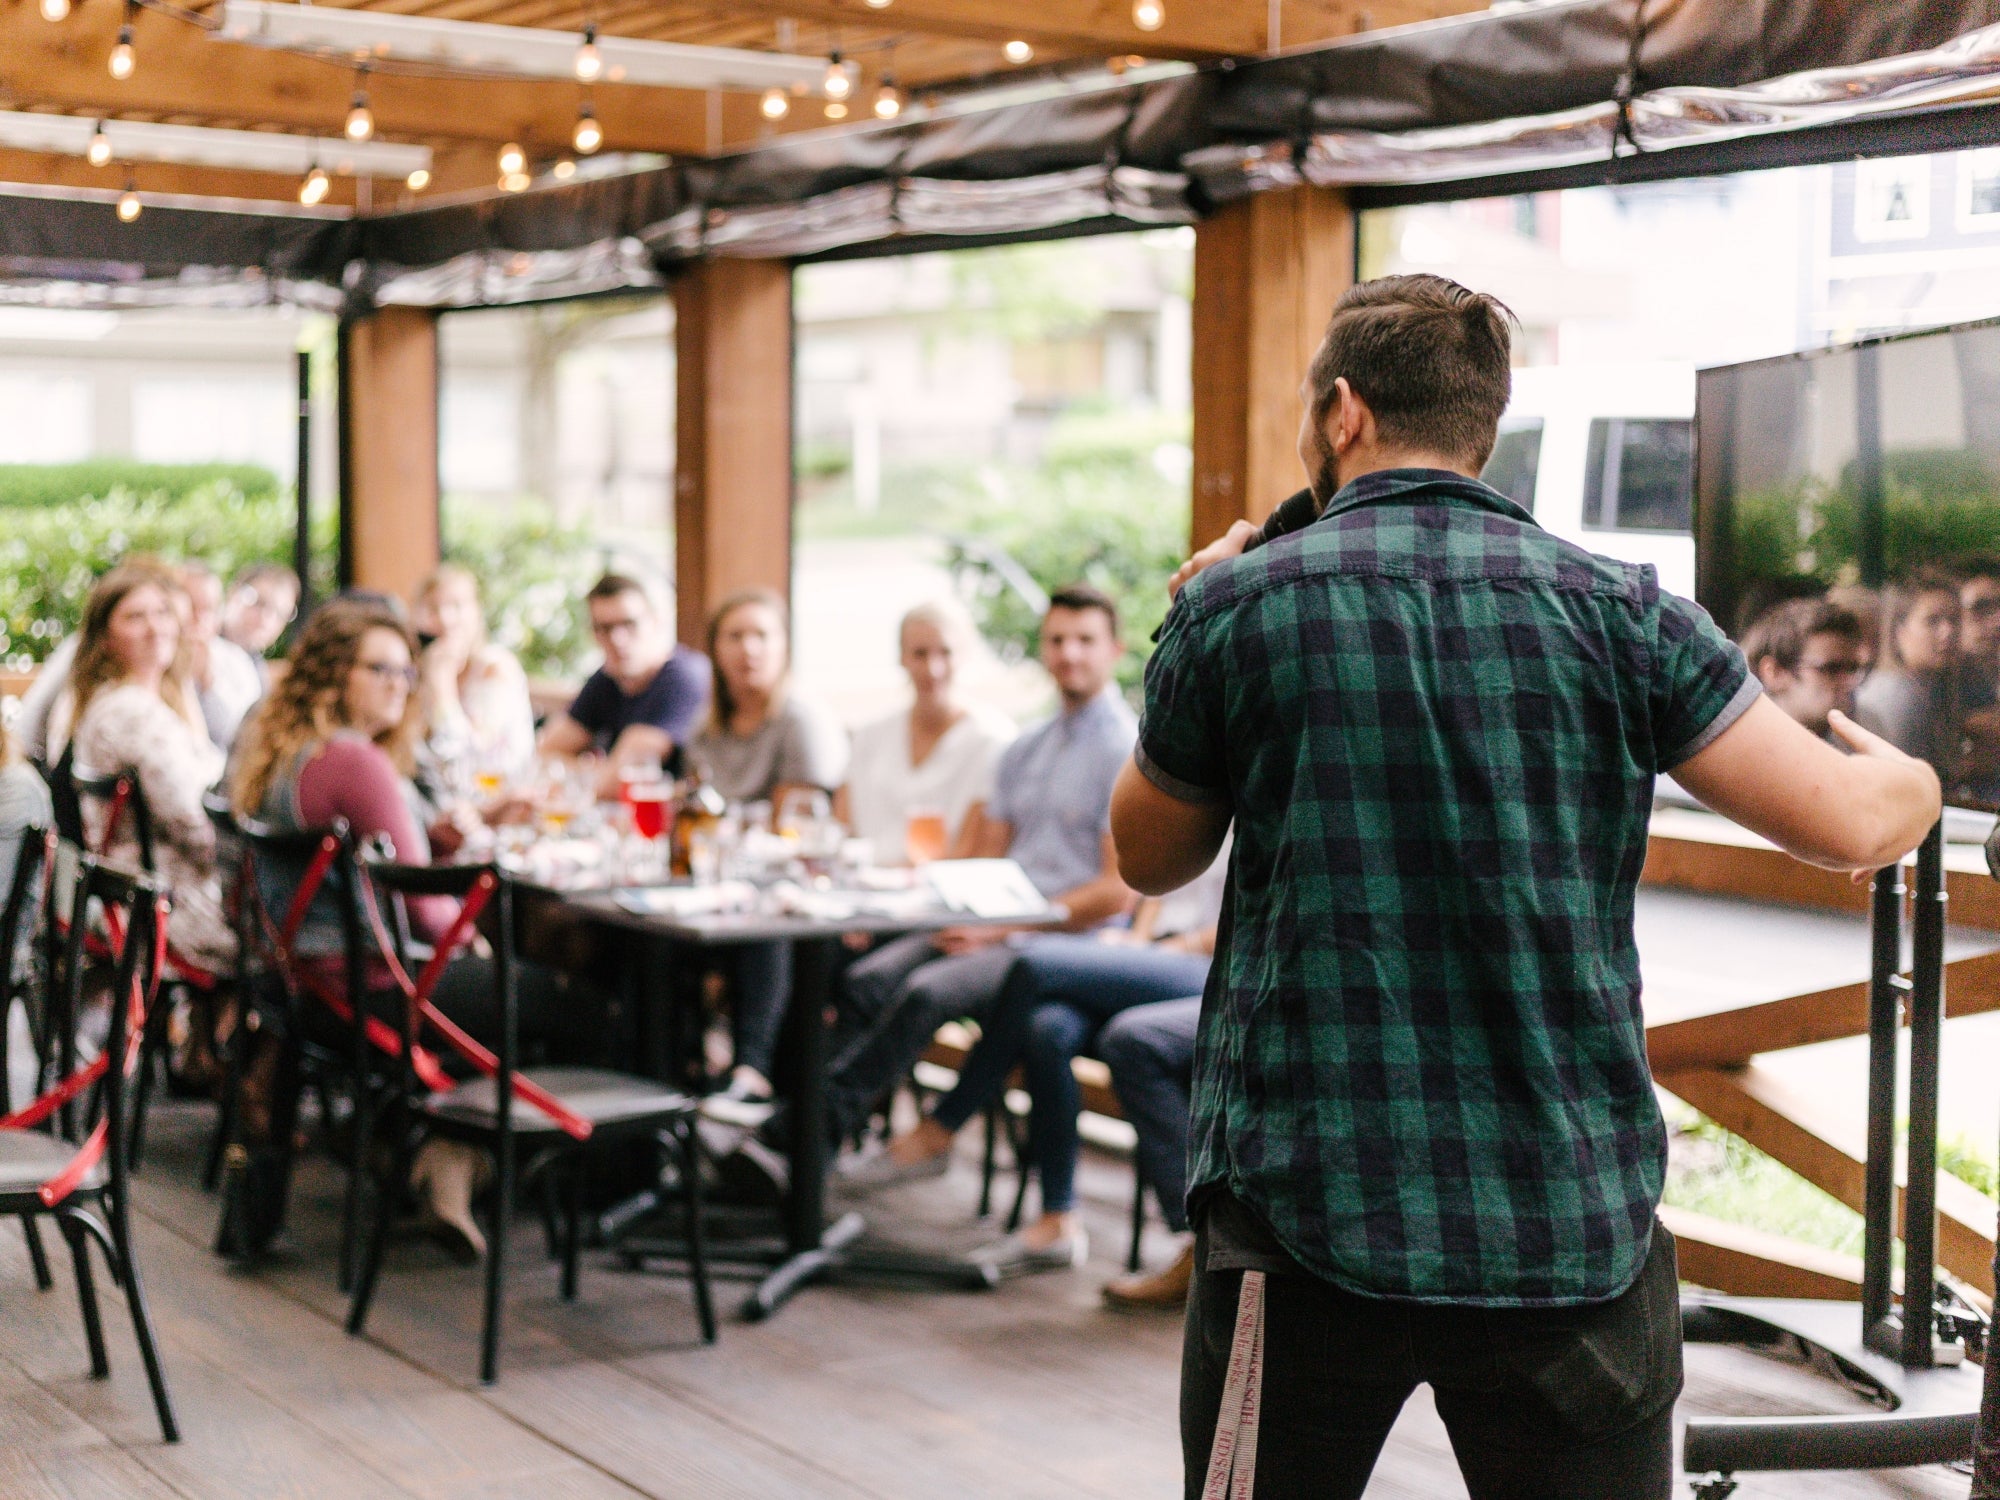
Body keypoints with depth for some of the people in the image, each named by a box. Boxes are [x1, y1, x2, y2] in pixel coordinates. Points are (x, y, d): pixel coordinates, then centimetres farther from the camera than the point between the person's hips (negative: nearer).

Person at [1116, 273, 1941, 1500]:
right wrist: (1912, 782, 21)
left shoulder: (1236, 608, -2)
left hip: (1310, 1215, -1)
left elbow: (1151, 857, 13)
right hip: (1578, 1233, 1)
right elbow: (1848, 824, -3)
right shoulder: (1616, 612, -1)